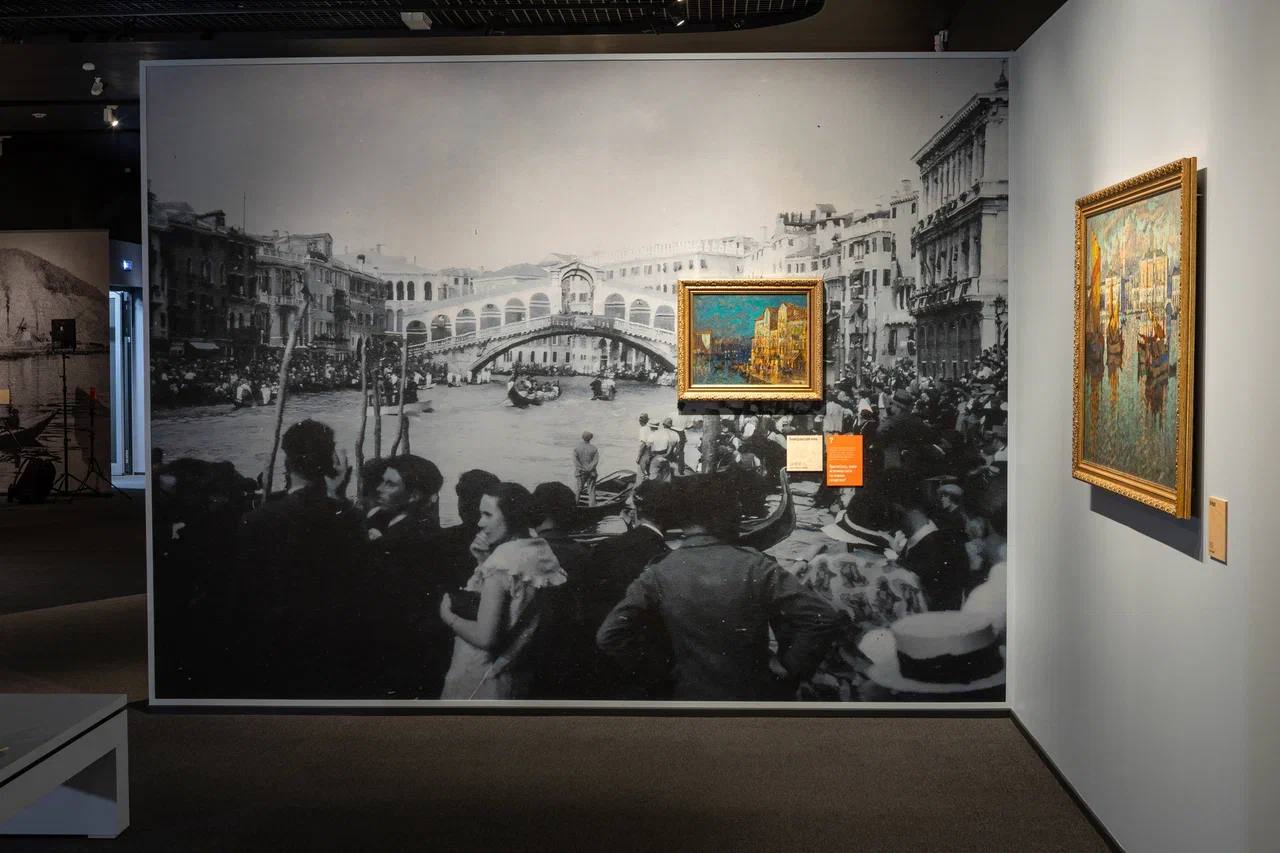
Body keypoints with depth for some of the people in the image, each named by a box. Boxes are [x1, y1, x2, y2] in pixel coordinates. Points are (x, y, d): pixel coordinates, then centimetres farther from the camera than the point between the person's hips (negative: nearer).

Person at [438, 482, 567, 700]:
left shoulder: (501, 563, -23)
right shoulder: (540, 552, 3)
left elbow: (485, 637, -26)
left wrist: (448, 616, -10)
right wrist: (484, 562, 2)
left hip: (482, 680, -8)